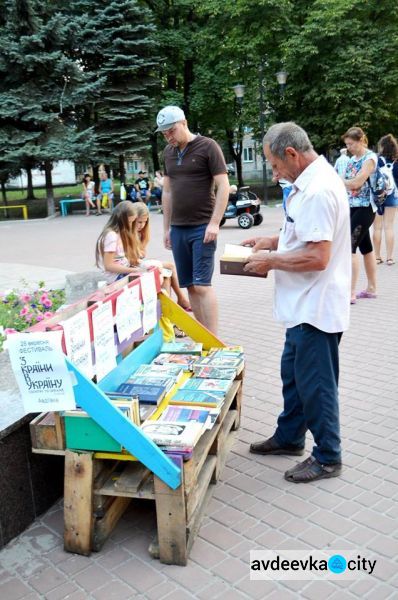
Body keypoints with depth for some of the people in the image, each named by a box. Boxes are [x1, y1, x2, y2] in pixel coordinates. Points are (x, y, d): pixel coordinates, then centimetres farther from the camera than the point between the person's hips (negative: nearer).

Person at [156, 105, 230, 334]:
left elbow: (223, 186, -8)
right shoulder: (168, 152, 13)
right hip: (178, 228, 6)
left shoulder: (207, 146, -4)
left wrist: (214, 223, -15)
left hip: (202, 227, -6)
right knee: (190, 286, 6)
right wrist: (167, 227, 16)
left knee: (202, 284, -9)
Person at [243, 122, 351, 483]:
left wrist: (271, 260, -16)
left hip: (316, 308, -11)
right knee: (293, 374, 22)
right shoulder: (311, 182, 9)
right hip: (304, 305, 11)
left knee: (315, 384, 4)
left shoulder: (318, 190, -24)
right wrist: (273, 240, 11)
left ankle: (328, 457, 21)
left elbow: (317, 257, -29)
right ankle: (289, 437, 39)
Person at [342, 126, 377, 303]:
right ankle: (371, 289, 22)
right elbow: (345, 182, 11)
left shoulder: (370, 158, -12)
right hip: (353, 207, 9)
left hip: (365, 208, -9)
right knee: (365, 247, 13)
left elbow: (356, 183, -21)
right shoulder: (353, 159, 13)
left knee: (350, 246, -14)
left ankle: (351, 293, -13)